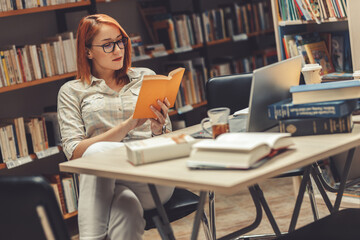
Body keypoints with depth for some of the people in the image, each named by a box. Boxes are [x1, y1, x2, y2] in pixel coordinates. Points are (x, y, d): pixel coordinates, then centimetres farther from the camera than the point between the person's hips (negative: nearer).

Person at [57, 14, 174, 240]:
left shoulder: (146, 77, 20)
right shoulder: (72, 91, 14)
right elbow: (74, 151, -1)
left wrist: (158, 130, -8)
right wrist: (126, 126, -12)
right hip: (104, 182, 0)